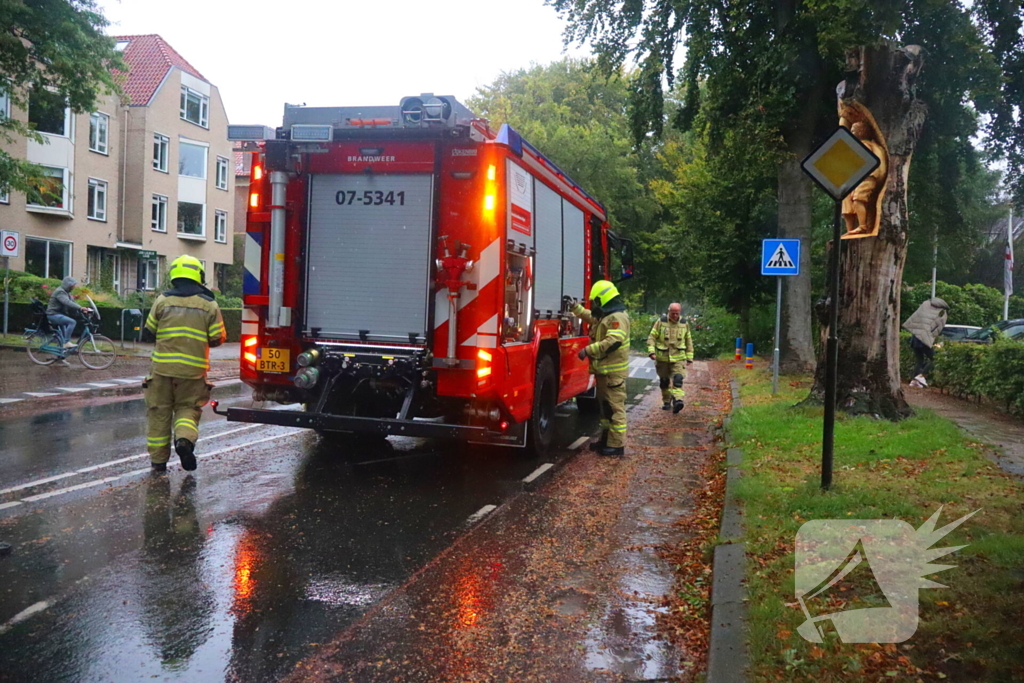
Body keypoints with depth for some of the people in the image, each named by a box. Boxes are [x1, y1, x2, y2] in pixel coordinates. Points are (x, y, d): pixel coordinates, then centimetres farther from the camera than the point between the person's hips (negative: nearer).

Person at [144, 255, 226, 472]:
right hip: (193, 370, -1)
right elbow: (218, 339, -1)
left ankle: (158, 460, 16)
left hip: (163, 366, 1)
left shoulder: (163, 300, -1)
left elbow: (150, 330, 8)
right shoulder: (209, 305, -3)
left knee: (160, 411, 11)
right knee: (188, 408, 13)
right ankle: (184, 438, -17)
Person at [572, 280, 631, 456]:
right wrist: (574, 306, 27)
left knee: (614, 408, -8)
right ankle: (606, 439, 27)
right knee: (605, 406, 17)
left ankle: (617, 445, -5)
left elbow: (612, 342, -30)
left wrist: (587, 350, -26)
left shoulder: (617, 317, -17)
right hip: (604, 369, 11)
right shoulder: (604, 316, 15)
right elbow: (589, 316, 36)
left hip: (613, 371, -11)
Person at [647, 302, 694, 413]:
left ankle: (677, 400, -27)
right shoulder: (661, 322, -3)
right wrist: (651, 351, -17)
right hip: (662, 357, 0)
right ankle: (666, 401, 25)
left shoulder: (684, 324, 4)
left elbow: (689, 341, 14)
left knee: (678, 379, -17)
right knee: (664, 381, 10)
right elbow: (651, 337, -3)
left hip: (678, 358, 0)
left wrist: (689, 357, 12)